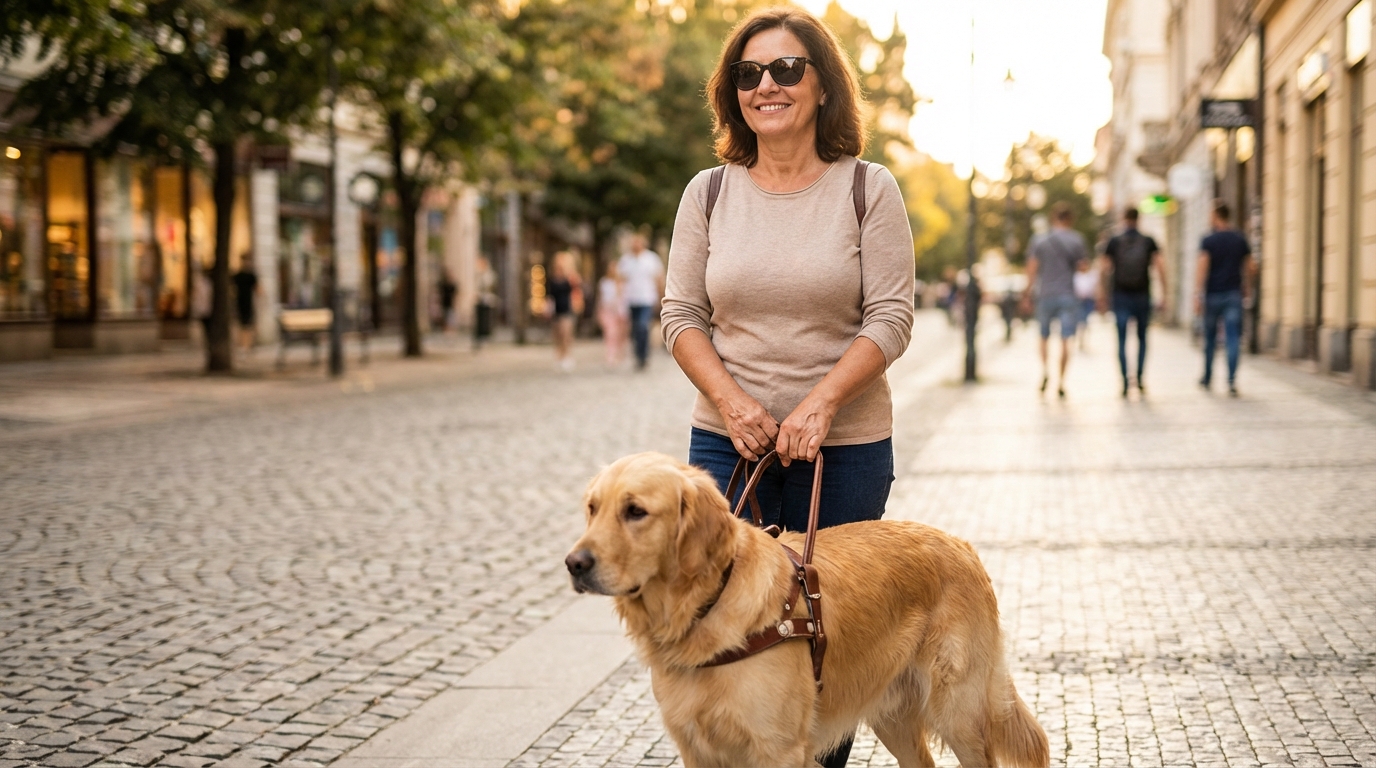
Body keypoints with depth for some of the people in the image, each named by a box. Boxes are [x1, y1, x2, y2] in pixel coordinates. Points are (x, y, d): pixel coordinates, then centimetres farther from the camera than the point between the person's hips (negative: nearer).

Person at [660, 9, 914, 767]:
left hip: (845, 446, -1)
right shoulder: (709, 192, 5)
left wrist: (820, 404, -17)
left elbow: (891, 317, -5)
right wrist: (730, 400, -11)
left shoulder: (868, 188, -1)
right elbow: (681, 315, 5)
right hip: (729, 443, 2)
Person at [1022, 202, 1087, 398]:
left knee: (1044, 335, 17)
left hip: (1045, 294, 2)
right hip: (1067, 295, -1)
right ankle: (1061, 382, -4)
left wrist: (1028, 292, 5)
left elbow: (1032, 269, -2)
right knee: (1065, 339, -1)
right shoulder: (1076, 239, -1)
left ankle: (1045, 370, -3)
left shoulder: (1039, 240, 2)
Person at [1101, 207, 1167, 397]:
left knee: (1122, 340, 3)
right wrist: (1164, 294, -2)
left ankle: (1125, 380, -6)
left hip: (1121, 296, -1)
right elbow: (1160, 267, -5)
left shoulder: (1114, 242, 1)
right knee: (1142, 338, 14)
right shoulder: (1148, 242, 2)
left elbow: (1106, 269, -1)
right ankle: (1139, 379, 6)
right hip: (1142, 296, 1)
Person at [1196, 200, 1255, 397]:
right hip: (1234, 294, 2)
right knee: (1233, 338, -3)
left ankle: (1207, 378, 24)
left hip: (1213, 294, -2)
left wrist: (1198, 296, -15)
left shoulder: (1209, 241, -6)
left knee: (1210, 338, 12)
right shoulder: (1240, 240, 5)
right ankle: (1232, 381, -14)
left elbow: (1202, 268, -13)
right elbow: (1250, 267, 9)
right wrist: (1244, 289, 22)